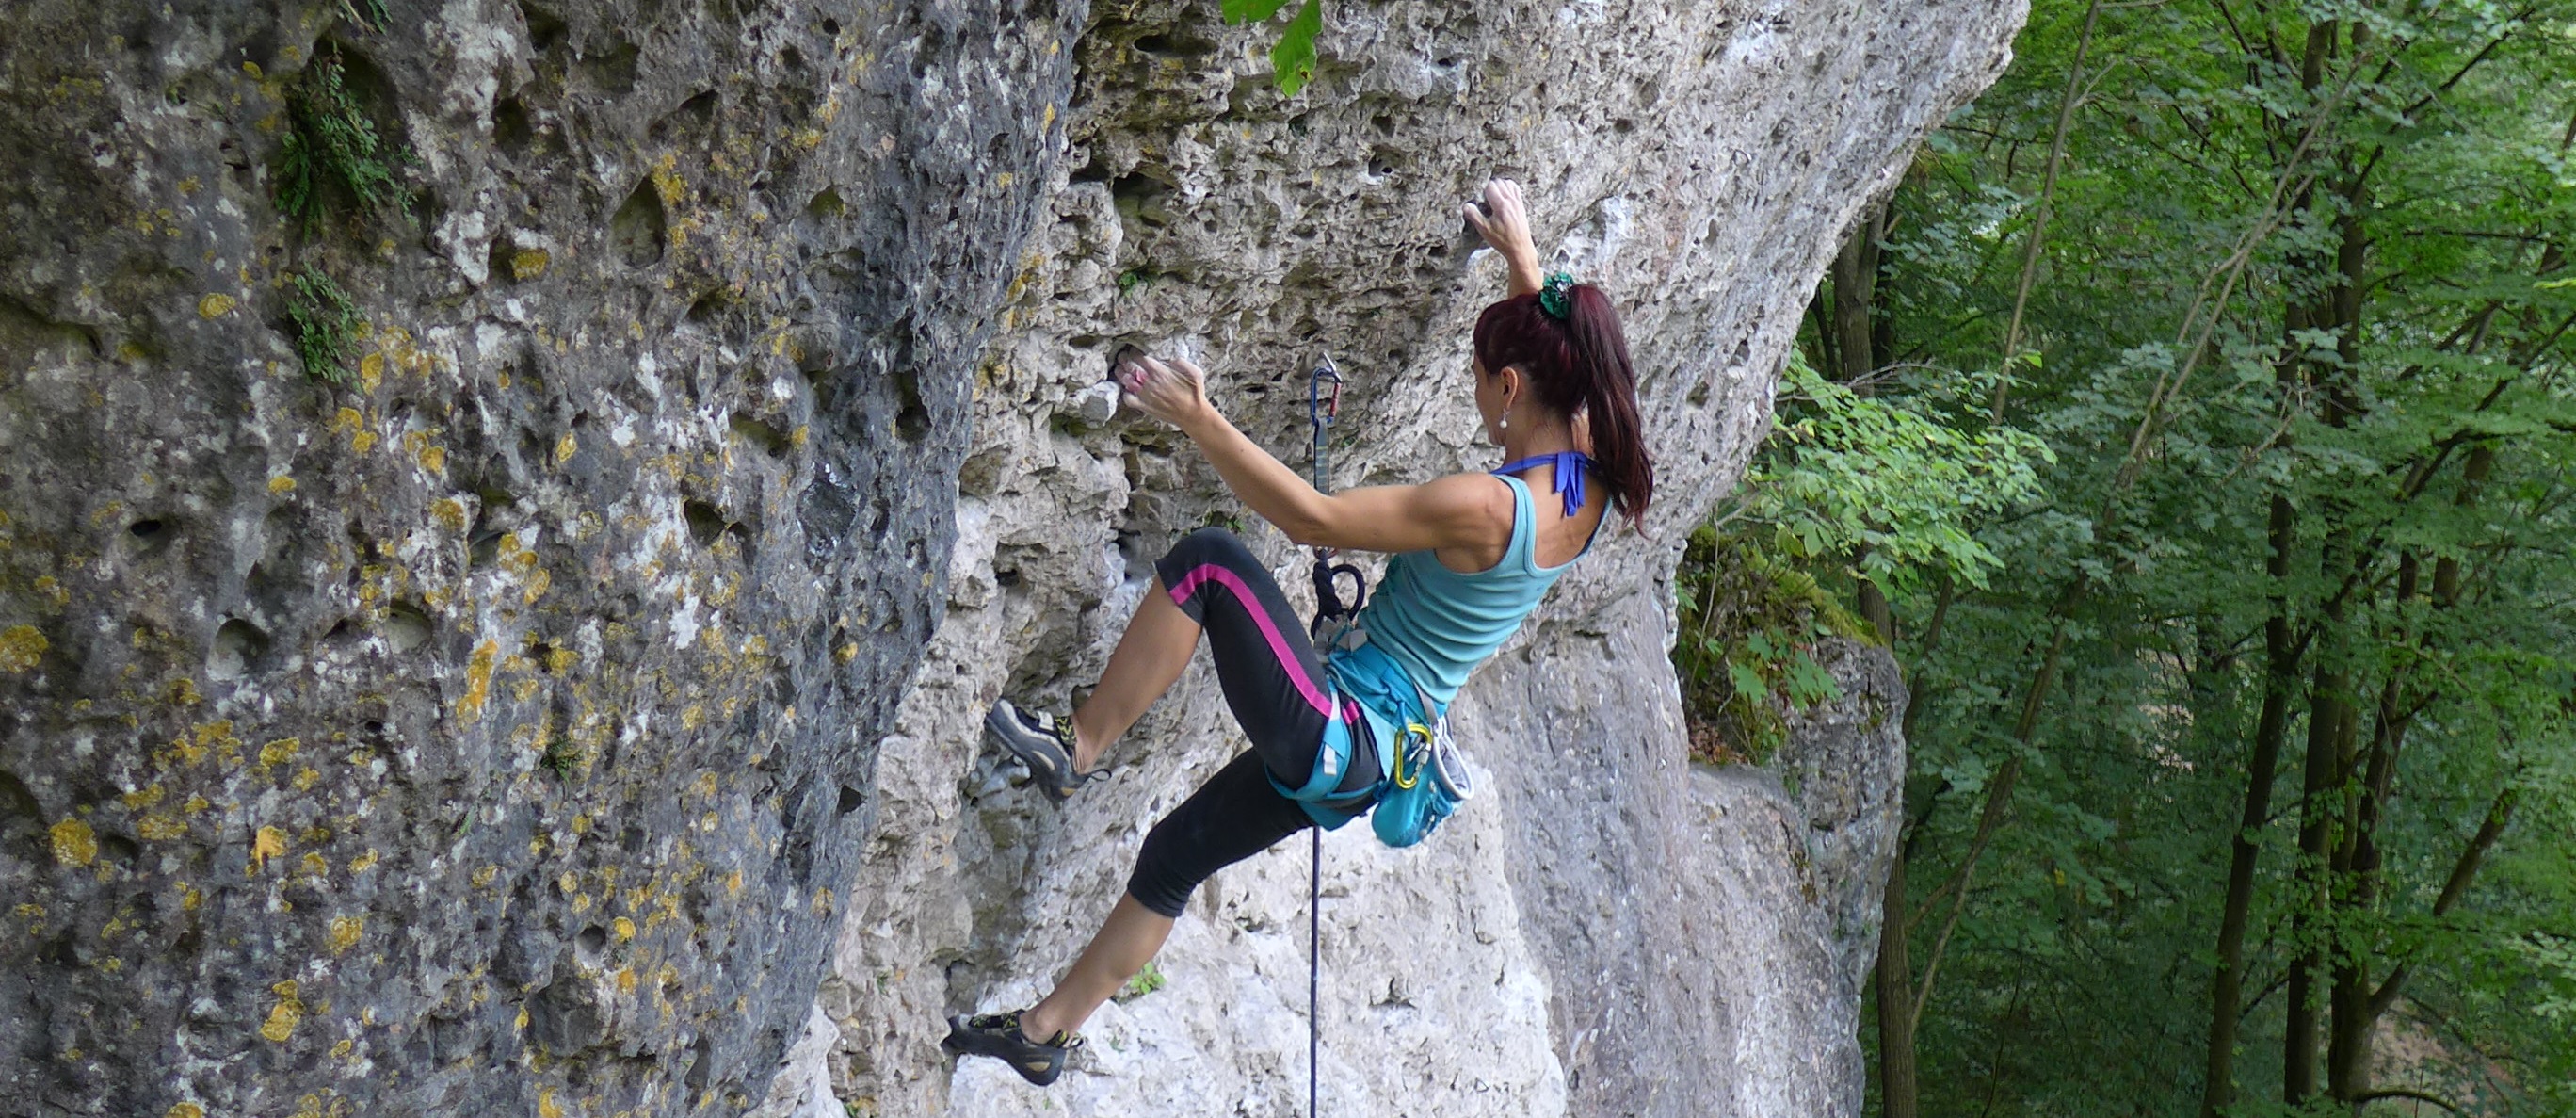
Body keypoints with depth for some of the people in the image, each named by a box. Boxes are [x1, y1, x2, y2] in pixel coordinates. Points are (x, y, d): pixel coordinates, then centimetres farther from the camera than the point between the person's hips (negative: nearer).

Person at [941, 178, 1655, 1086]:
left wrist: (1200, 422, -19)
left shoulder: (1483, 508, -25)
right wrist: (1520, 254, 26)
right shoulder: (1586, 486, 0)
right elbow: (1563, 352, 20)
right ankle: (1049, 1032, 33)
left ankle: (1074, 747, -5)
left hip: (1332, 731, -10)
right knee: (1170, 858, 21)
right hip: (1379, 755, 10)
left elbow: (1312, 517, -23)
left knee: (1207, 560, -13)